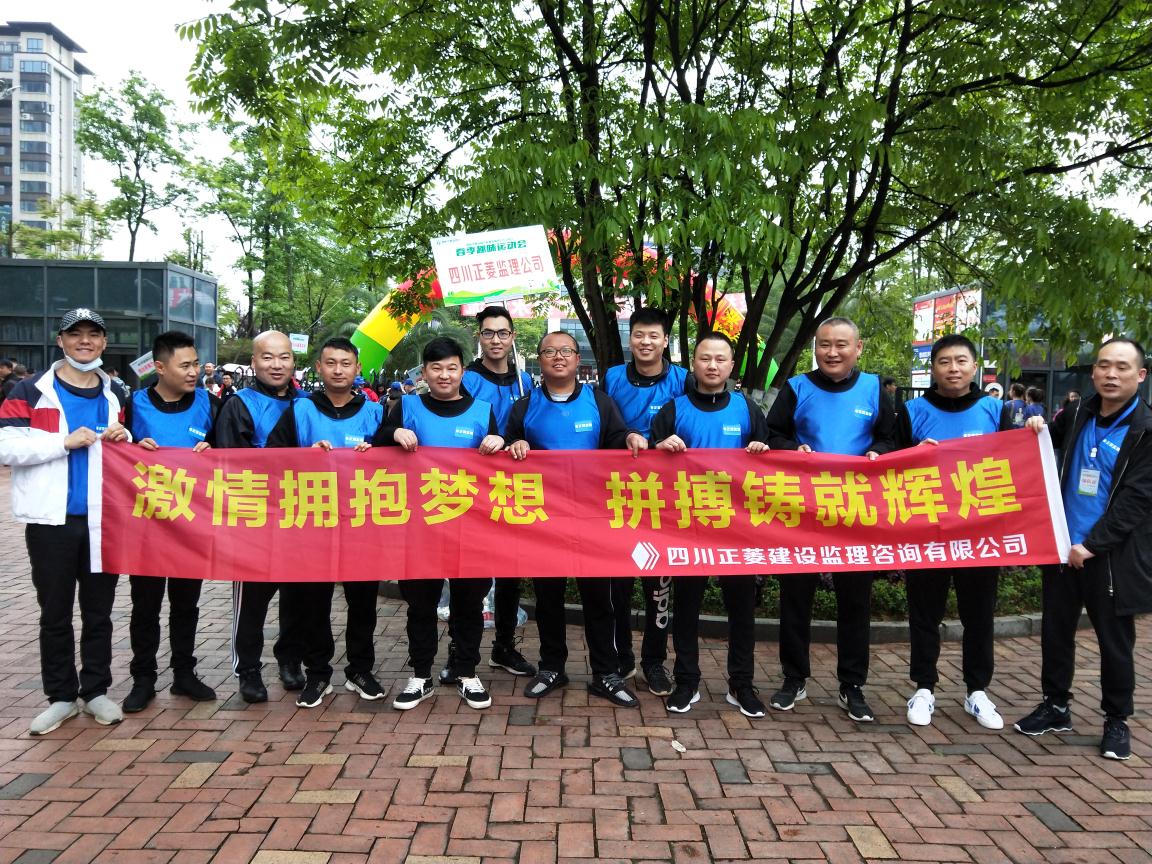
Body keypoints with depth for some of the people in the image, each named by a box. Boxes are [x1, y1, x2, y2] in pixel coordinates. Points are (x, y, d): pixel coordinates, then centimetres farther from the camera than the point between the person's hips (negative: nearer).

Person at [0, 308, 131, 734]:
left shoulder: (114, 395, 12)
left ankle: (96, 691, 21)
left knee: (99, 610, 10)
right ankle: (60, 696, 19)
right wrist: (65, 441, -18)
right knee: (55, 613, 7)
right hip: (52, 519, -3)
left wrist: (123, 439, -2)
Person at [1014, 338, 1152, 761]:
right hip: (1062, 545, 5)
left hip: (1112, 555, -5)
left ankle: (1117, 721, 25)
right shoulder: (1078, 413, 5)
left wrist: (1090, 545, -17)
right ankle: (1056, 706, 29)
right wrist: (1037, 429, 2)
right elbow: (1052, 439, 26)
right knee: (1055, 631, 13)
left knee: (1115, 642, 8)